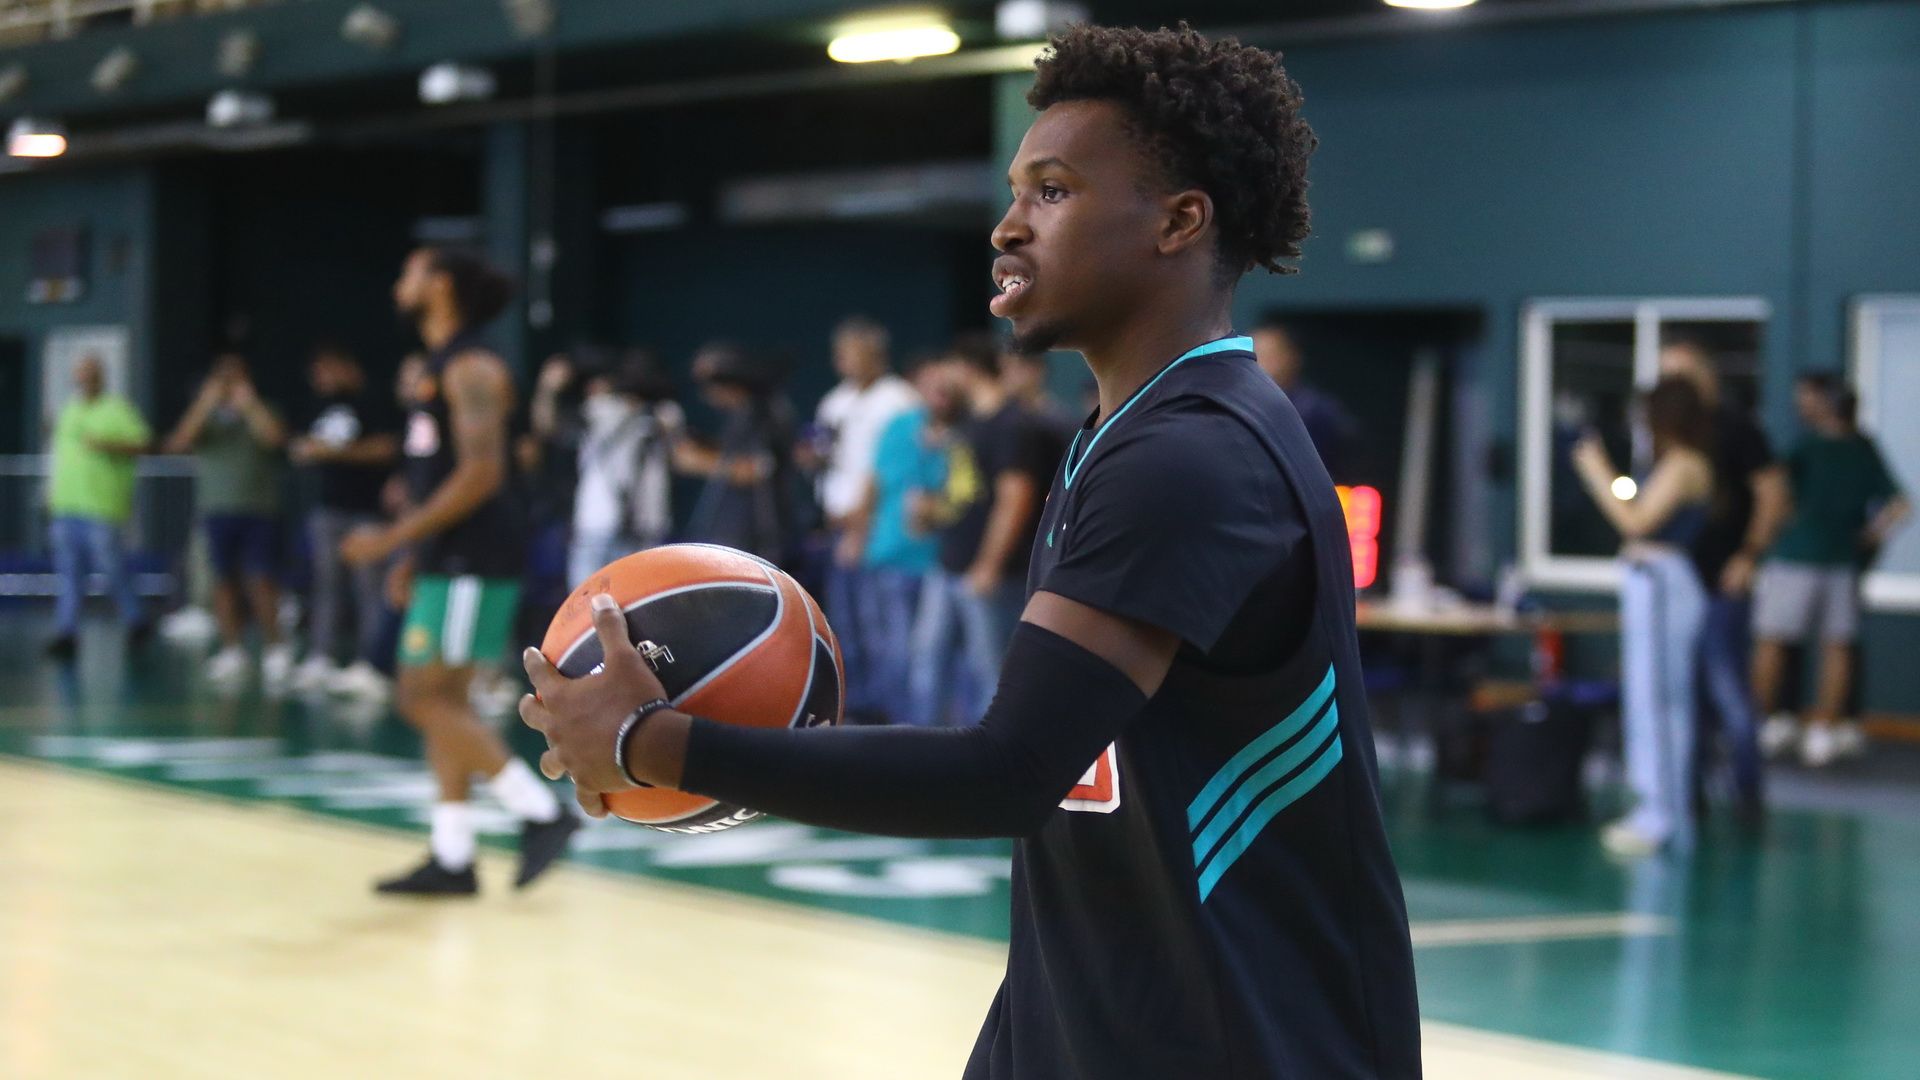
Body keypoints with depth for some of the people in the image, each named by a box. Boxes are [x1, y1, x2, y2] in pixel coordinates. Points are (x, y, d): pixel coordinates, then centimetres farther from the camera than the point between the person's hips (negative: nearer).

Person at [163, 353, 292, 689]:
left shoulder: (261, 412, 7)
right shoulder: (205, 415, 10)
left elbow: (275, 437, -13)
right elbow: (179, 444, -5)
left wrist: (249, 404, -12)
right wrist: (205, 405, -10)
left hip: (260, 510, -2)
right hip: (217, 509, 2)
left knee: (262, 580, -9)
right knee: (225, 580, 4)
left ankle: (274, 647, -1)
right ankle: (232, 650, 11)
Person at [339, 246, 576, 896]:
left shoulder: (471, 369, -13)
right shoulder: (439, 369, 17)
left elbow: (481, 473, -23)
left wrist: (394, 538, -22)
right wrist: (410, 553, 21)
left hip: (472, 562, -10)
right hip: (447, 559, 10)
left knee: (426, 699, -11)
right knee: (439, 702, 9)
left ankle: (541, 813, -9)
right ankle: (450, 860, 12)